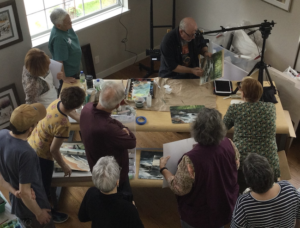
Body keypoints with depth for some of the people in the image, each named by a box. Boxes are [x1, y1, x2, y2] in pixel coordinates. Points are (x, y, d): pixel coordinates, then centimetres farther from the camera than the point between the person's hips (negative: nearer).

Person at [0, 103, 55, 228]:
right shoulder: (26, 153, -38)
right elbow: (25, 192, -28)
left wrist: (14, 191, -9)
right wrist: (39, 213, -13)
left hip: (15, 202, 7)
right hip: (31, 206, -7)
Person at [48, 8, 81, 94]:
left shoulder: (66, 27, -10)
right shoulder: (58, 38, -37)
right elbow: (59, 61, -31)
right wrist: (64, 78, -24)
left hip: (73, 70, 8)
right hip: (67, 74, -8)